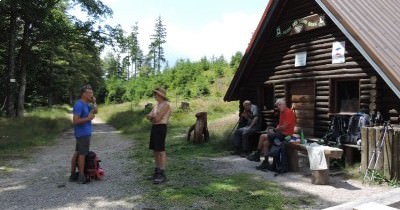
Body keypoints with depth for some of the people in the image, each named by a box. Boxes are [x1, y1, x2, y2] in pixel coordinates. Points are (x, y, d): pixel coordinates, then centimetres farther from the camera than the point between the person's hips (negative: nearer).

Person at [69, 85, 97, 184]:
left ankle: (73, 174, 21)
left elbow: (95, 111, 20)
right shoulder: (79, 105, -17)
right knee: (82, 154, -3)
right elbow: (75, 121, -22)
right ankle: (81, 176, 4)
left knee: (77, 153, 13)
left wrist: (94, 103, 5)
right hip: (83, 133, -9)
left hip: (84, 133, 9)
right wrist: (88, 118, -17)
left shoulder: (86, 104, 11)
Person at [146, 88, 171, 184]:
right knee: (155, 150, 12)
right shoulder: (157, 105, 18)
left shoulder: (165, 105, -11)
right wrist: (153, 116, -9)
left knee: (161, 151, -9)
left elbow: (157, 118, -17)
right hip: (154, 127, 10)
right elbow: (148, 116, 12)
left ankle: (162, 175, -5)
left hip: (161, 128, -10)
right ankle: (157, 172, 21)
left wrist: (152, 117, 3)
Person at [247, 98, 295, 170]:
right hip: (281, 133, 9)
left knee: (262, 137, -14)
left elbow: (283, 127, -20)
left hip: (285, 135, -9)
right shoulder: (281, 112, 16)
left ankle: (257, 155, 0)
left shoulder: (288, 112, -15)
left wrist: (274, 130, -9)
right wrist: (275, 130, -2)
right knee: (265, 142, -2)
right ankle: (265, 162, 1)